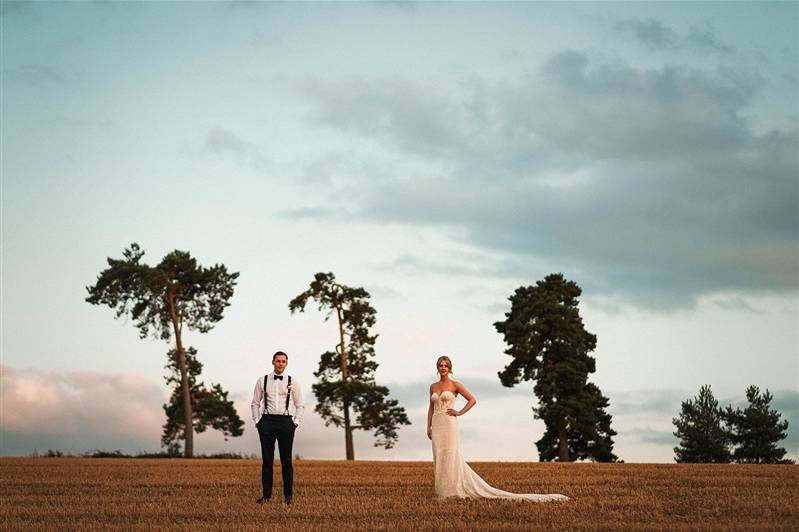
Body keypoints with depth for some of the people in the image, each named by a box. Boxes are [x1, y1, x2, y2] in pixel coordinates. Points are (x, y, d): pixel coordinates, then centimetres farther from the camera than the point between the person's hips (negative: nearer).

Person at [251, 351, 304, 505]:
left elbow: (299, 405, 11)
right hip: (267, 421, 0)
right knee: (267, 460, 1)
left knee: (286, 460, 1)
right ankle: (266, 494, 7)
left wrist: (296, 422, 1)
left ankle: (288, 495, 7)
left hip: (285, 421, 0)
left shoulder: (292, 382, 5)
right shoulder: (262, 381, 6)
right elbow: (255, 403, 13)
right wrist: (257, 421, 4)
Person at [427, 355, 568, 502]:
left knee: (450, 457, -7)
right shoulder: (433, 387, 14)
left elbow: (472, 400, -3)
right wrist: (429, 427, 8)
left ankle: (453, 490, -3)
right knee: (439, 458, 4)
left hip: (449, 424, -6)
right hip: (437, 425, 6)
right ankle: (444, 489, 9)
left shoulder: (455, 385, -2)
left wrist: (459, 413, -7)